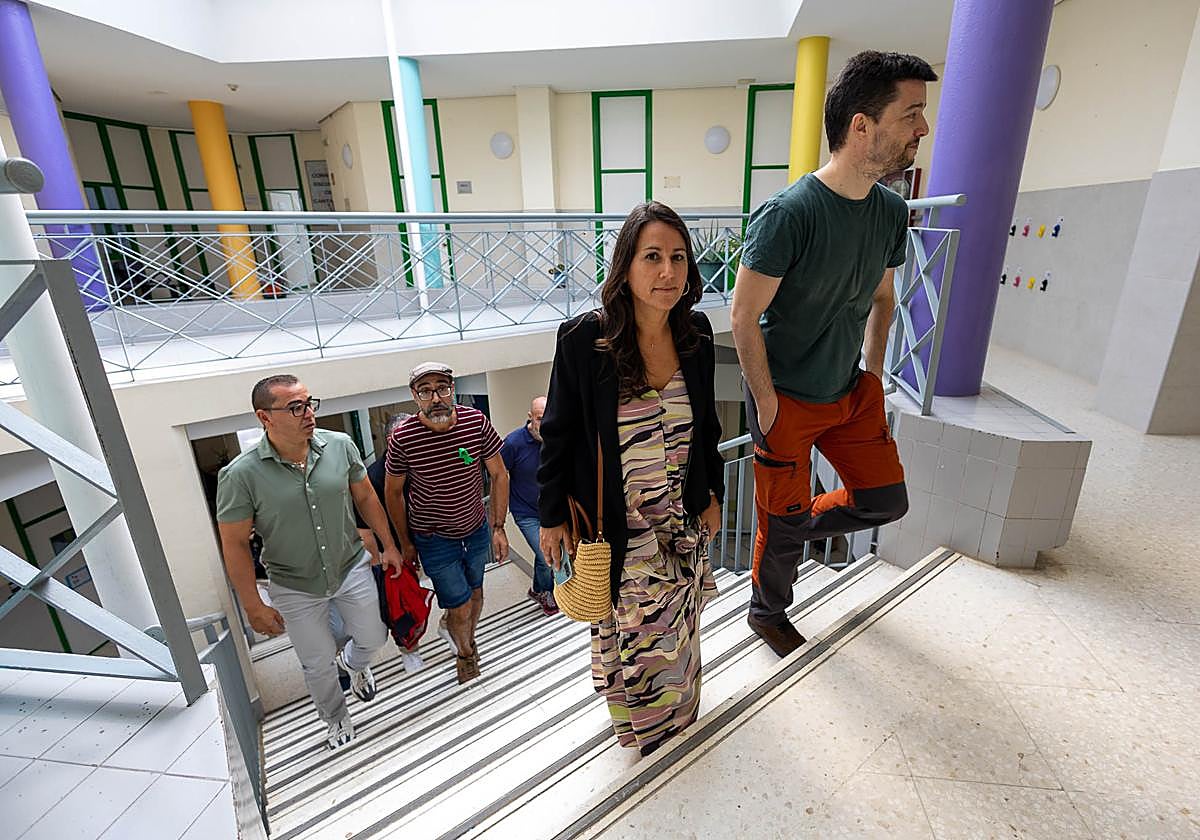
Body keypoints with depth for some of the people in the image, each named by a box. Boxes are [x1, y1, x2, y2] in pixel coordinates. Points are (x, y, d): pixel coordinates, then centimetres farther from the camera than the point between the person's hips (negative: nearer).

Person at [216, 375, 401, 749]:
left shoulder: (340, 446, -15)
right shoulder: (241, 475, -22)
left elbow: (365, 497, 0)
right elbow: (234, 544, -13)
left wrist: (389, 545, 4)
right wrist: (254, 607, -9)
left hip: (351, 568, 2)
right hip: (296, 588, -2)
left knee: (373, 639, 17)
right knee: (318, 665, 16)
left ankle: (352, 662, 55)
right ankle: (335, 717, 48)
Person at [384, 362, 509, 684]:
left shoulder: (476, 422, -17)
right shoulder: (403, 438, -21)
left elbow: (499, 474, -5)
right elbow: (393, 492, -5)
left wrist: (498, 528, -5)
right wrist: (405, 543, 3)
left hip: (477, 528, 3)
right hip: (434, 538, -2)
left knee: (475, 591, 21)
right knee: (460, 609, 4)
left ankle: (468, 637, 54)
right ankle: (464, 652, 38)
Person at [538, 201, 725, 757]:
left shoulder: (696, 332, -7)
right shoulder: (583, 339, -21)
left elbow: (705, 423, 6)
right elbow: (559, 435, -11)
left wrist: (712, 494, 11)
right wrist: (552, 516, -5)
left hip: (683, 523, 4)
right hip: (614, 529, -4)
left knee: (676, 625, 25)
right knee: (627, 631, 18)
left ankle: (675, 708, 58)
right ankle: (638, 718, 52)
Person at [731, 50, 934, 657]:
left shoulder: (891, 212, 2)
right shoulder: (787, 213, -22)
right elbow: (743, 318, -19)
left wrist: (874, 374, 10)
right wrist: (768, 404, -15)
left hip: (851, 393, 7)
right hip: (787, 400, -6)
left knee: (886, 501, 13)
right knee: (783, 526, 9)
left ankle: (799, 522, 39)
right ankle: (767, 615, 37)